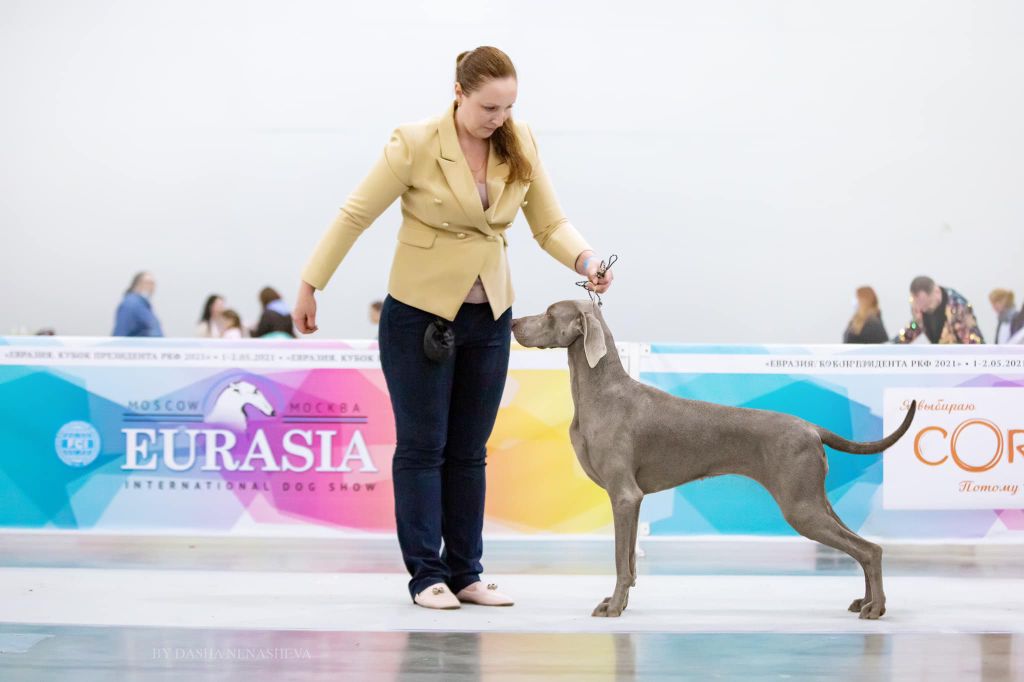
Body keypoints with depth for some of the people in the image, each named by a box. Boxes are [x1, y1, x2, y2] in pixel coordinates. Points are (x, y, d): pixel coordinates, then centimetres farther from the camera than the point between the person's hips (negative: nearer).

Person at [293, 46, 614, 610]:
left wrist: (584, 260, -21)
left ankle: (465, 574, 15)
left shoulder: (520, 146, -3)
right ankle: (426, 575, 7)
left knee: (469, 451, 9)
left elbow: (550, 223, 0)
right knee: (423, 447, 1)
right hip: (419, 315, -4)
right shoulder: (416, 144, -15)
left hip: (489, 316, 4)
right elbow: (356, 215, -9)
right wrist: (310, 286, -7)